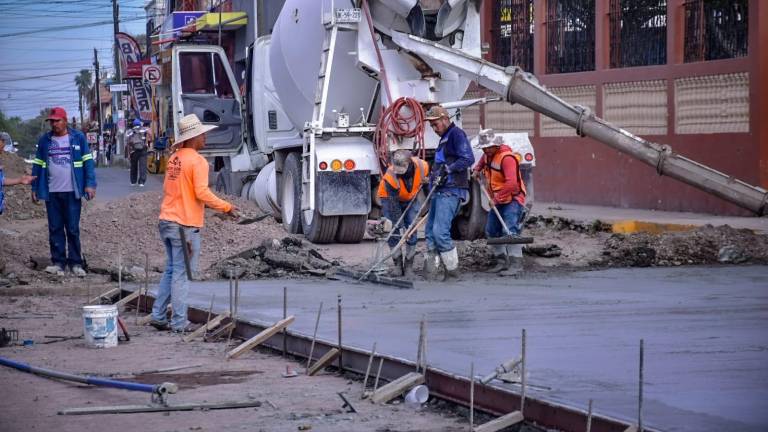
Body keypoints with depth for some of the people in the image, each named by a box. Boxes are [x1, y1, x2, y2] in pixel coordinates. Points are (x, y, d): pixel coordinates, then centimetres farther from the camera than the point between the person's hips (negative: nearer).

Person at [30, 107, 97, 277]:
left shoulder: (78, 137, 0)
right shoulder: (44, 140, 7)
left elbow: (88, 161, -1)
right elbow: (38, 165, 10)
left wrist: (90, 184, -9)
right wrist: (34, 188, 6)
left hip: (72, 192, -2)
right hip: (51, 192, 2)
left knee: (73, 229, 2)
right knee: (55, 229, 6)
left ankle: (75, 263, 8)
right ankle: (58, 262, 11)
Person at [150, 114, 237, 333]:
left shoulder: (174, 158, 12)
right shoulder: (197, 161, -13)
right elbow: (202, 192, -20)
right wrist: (226, 207, -11)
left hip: (166, 221, 8)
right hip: (185, 225, -8)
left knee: (171, 270, 17)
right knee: (182, 274, -2)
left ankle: (158, 316, 17)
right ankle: (179, 323, 0)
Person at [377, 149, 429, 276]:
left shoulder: (422, 167, -31)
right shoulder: (390, 177, -38)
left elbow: (426, 180, -3)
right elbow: (393, 205, -32)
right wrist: (400, 227, -32)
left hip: (411, 199, 3)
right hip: (390, 198, -3)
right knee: (394, 232, -10)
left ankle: (409, 264, 4)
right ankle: (397, 264, -1)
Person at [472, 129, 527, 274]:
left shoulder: (507, 157, -23)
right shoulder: (488, 154, 7)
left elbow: (511, 183, -33)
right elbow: (483, 159, 37)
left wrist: (497, 197, -29)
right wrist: (477, 169, 22)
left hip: (512, 199, -10)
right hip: (498, 200, 10)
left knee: (510, 231, -21)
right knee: (491, 231, 12)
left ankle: (515, 263, -26)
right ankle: (501, 260, 19)